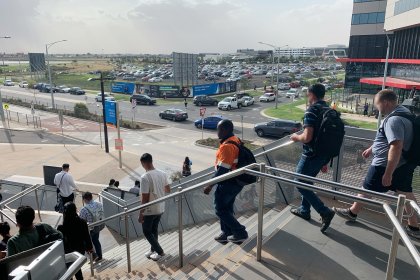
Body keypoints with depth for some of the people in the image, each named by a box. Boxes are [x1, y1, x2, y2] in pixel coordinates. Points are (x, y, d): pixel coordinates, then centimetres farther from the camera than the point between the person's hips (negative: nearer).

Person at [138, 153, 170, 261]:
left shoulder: (145, 177, -24)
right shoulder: (162, 173, -4)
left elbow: (145, 198, -23)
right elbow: (168, 190, 9)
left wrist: (140, 214, -13)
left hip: (149, 210, -7)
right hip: (160, 208, 7)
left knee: (147, 232, 15)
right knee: (154, 230, 24)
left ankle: (160, 251, 20)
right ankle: (153, 250, 38)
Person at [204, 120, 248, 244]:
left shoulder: (226, 146, -25)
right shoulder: (236, 140, 6)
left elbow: (222, 170, -27)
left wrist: (210, 186, -22)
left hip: (228, 183, -10)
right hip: (236, 182, 10)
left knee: (220, 210, 4)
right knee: (227, 208, 20)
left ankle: (240, 233, 9)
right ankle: (226, 234, 31)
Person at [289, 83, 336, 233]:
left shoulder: (312, 110, -18)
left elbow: (307, 137, -28)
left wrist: (296, 137, -4)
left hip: (312, 155, -9)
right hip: (325, 155, 9)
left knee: (300, 184, 4)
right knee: (307, 182, 23)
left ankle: (325, 212, -1)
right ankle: (304, 210, 34)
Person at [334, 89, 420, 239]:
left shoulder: (394, 119, -26)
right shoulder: (403, 112, 8)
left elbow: (396, 147, -32)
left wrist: (388, 173, -30)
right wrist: (372, 148, 27)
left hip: (385, 165, -9)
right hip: (405, 163, 9)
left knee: (367, 189, 9)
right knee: (406, 193, 17)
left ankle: (352, 212, 28)